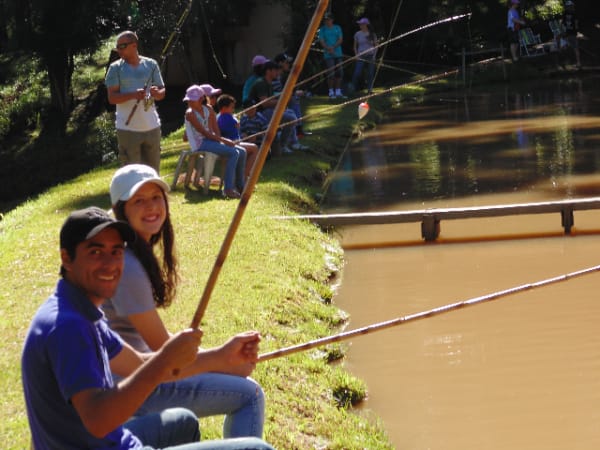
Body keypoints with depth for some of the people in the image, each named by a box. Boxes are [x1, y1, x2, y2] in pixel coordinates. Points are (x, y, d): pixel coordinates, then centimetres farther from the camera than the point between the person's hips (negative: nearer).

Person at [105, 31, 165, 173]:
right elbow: (112, 98, -7)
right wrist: (133, 95, -23)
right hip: (128, 128, -3)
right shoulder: (115, 68, -1)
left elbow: (162, 92, 9)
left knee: (153, 170, 12)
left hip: (152, 126, 3)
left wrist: (156, 93, -15)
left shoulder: (151, 65, 6)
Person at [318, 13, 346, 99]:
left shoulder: (337, 28, 11)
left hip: (338, 54, 4)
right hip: (328, 55, -4)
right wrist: (329, 49, -18)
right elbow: (322, 41, -4)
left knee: (339, 73, 4)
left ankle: (338, 92, 11)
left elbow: (340, 39, 3)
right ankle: (331, 92, -2)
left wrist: (333, 47, -12)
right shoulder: (322, 29, 3)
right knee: (331, 74, -9)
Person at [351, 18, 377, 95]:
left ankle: (370, 89, 7)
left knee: (370, 74, 0)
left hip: (370, 56, 1)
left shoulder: (372, 34, 4)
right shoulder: (358, 34, 3)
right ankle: (353, 88, -2)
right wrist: (356, 55, -1)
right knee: (357, 73, -12)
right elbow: (355, 46, 11)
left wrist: (374, 55, -1)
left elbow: (376, 45, 11)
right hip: (361, 56, -1)